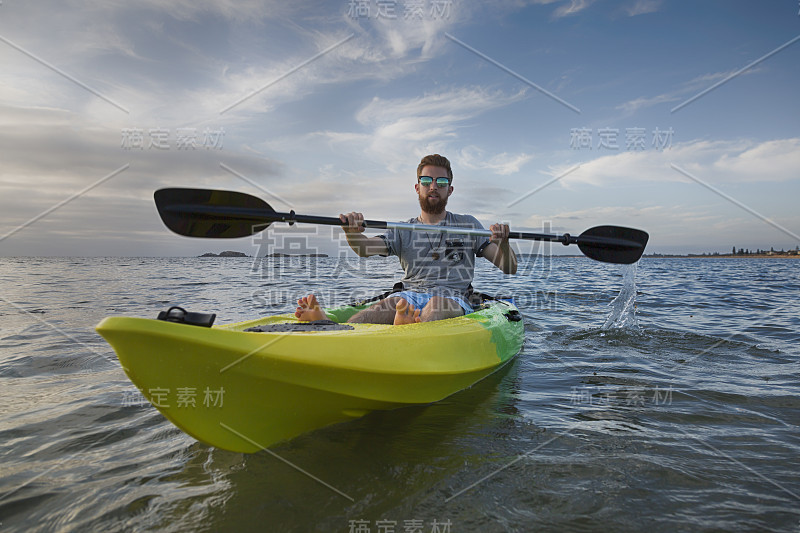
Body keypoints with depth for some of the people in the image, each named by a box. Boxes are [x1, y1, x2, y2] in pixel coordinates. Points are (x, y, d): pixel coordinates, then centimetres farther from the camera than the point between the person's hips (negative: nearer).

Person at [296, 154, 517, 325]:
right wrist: (351, 232, -25)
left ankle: (412, 325, -70)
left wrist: (503, 243, -13)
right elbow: (365, 248, -1)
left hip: (454, 300, -1)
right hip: (410, 296, 1)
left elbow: (509, 268, 10)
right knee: (390, 303, -33)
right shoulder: (403, 232, 18)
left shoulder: (468, 225, 16)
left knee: (438, 305, -37)